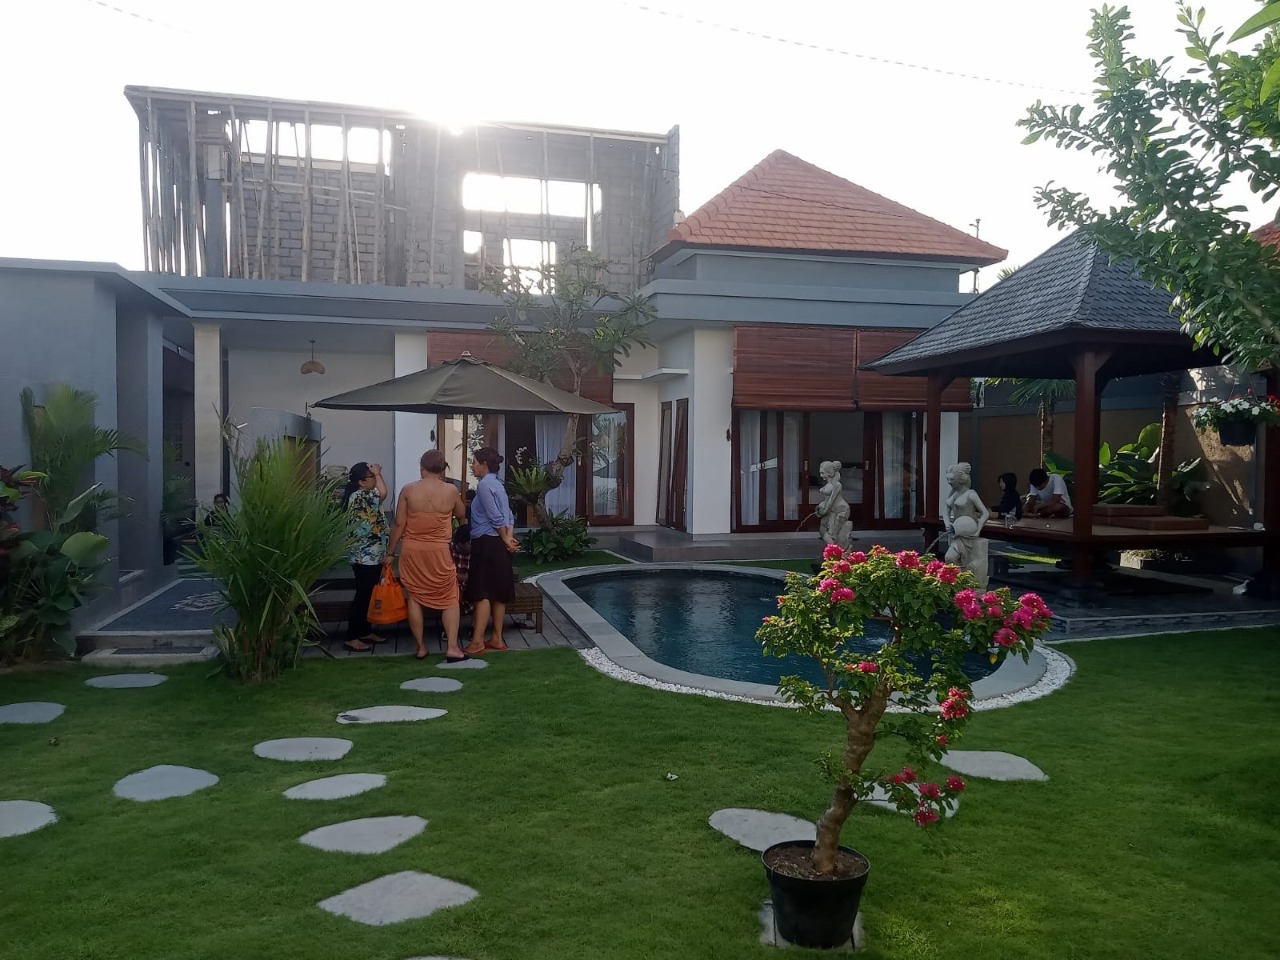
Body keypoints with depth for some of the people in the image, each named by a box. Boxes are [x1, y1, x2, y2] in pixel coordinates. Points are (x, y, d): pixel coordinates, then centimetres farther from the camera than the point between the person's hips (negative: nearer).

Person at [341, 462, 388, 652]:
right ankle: (351, 638, -2)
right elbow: (382, 493, -29)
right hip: (364, 557, -10)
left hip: (371, 556, 10)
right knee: (362, 596, -7)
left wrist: (377, 473, 8)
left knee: (368, 595, 16)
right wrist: (378, 473, -14)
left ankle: (365, 632, 24)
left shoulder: (363, 496, 13)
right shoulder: (359, 496, -18)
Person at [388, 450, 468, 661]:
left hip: (412, 550, 1)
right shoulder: (451, 490, -6)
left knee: (415, 597, 12)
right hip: (438, 551, -1)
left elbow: (399, 524, -3)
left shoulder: (408, 490, -4)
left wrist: (390, 551, 7)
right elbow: (461, 515, 12)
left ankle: (420, 647, 16)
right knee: (450, 598, 8)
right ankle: (452, 647, 2)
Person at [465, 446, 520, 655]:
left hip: (486, 543, -9)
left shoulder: (484, 485, -12)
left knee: (482, 593, -10)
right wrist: (509, 537, 0)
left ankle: (477, 642, -10)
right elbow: (509, 515, 12)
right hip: (498, 544, 9)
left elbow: (495, 517, -17)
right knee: (497, 592, 10)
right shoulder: (497, 484, 17)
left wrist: (506, 540, -8)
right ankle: (497, 639, 14)